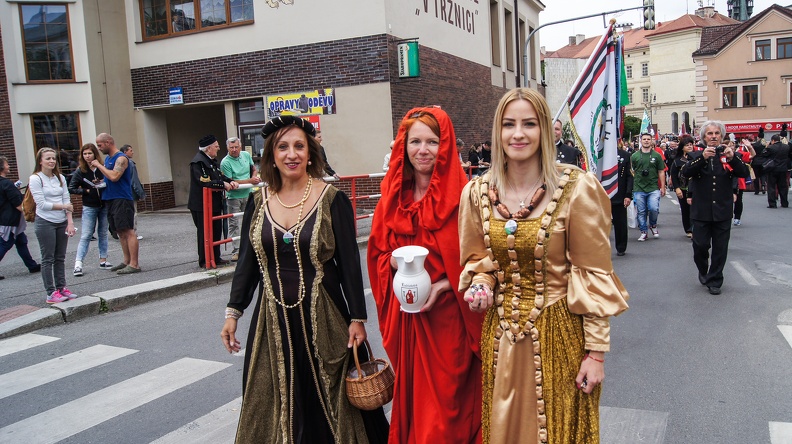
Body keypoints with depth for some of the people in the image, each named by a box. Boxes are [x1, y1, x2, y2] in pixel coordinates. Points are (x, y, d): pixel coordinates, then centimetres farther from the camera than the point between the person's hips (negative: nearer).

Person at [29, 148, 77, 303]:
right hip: (45, 223, -5)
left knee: (60, 257, 10)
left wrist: (70, 222, -3)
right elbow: (42, 204, -12)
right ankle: (51, 293, 4)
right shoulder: (35, 179, -6)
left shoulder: (60, 178, 8)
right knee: (48, 259, 0)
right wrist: (63, 206, -6)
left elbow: (67, 200, 4)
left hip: (62, 222, 5)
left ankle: (61, 288, 19)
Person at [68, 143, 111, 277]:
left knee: (103, 234, 9)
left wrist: (104, 184, -14)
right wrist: (86, 191, -11)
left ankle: (103, 261, 17)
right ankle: (78, 264, -6)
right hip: (89, 207, -2)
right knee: (86, 235, -6)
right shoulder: (80, 171, -4)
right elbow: (71, 188, -2)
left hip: (104, 205, 2)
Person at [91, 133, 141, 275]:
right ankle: (127, 261, 17)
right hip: (110, 199, 9)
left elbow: (114, 176, -22)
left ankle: (134, 264, -11)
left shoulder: (121, 158, -10)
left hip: (122, 199, -9)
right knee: (121, 232, 11)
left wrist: (99, 165, -13)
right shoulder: (107, 158, 18)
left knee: (128, 231, -10)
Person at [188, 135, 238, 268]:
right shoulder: (198, 162, -18)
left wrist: (231, 181, -2)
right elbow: (204, 182, -27)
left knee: (216, 231, 15)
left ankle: (216, 258, 27)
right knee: (204, 233, 1)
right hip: (201, 204, -9)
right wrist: (224, 184, -21)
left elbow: (220, 176, 18)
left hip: (214, 203, 9)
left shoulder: (213, 161, 13)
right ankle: (204, 261, 12)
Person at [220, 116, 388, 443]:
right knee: (274, 404, 13)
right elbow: (246, 261, 9)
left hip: (322, 317, -3)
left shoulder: (332, 200, -8)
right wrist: (233, 311, 6)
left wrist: (357, 318, -8)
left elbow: (349, 265, -7)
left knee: (327, 401, 9)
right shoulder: (258, 202, 3)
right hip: (272, 321, 4)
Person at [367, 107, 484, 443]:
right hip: (405, 315, 4)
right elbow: (378, 253, 11)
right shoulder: (393, 196, 4)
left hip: (448, 315, -4)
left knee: (445, 398, 4)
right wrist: (394, 261, -10)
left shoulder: (461, 196, -9)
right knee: (411, 394, 15)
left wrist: (442, 286, -18)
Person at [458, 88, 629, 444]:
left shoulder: (576, 189, -13)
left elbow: (594, 276, -11)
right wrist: (479, 284, -10)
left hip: (558, 333, -3)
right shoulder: (477, 192, -2)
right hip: (501, 335, 4)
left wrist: (596, 351, -11)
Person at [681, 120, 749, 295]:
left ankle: (715, 280, 17)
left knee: (720, 248, 4)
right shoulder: (696, 155, 2)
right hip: (701, 211, -1)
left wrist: (733, 158, -22)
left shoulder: (728, 155, 6)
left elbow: (744, 173, -6)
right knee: (700, 245, 0)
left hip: (723, 211, 1)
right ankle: (703, 271, 28)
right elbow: (686, 172, -16)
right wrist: (703, 158, -29)